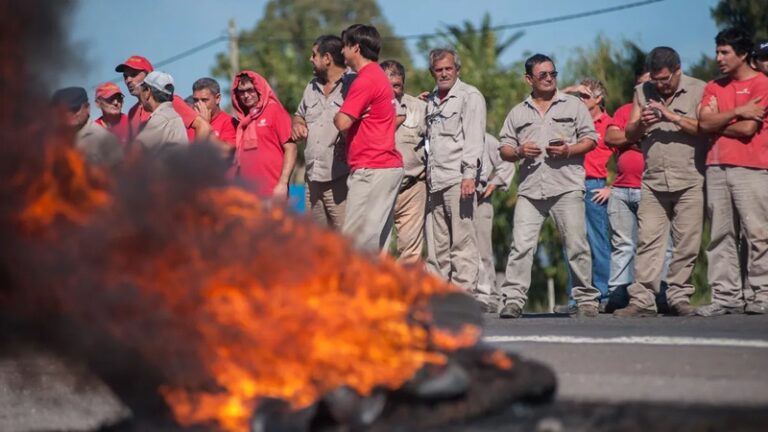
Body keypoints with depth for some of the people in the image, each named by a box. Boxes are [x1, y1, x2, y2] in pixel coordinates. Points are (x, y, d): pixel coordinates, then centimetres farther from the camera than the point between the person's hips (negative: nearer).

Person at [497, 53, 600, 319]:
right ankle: (513, 300, -9)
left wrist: (569, 150, -10)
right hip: (529, 190, 2)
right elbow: (504, 149, 16)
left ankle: (586, 300, 5)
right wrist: (518, 152, -6)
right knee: (520, 245, -8)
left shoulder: (573, 105, 11)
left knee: (576, 245, -3)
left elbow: (591, 139, 8)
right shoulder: (518, 113, 17)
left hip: (567, 187, -2)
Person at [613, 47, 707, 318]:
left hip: (689, 181, -3)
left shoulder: (698, 90, 3)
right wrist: (641, 124, -6)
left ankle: (679, 298, 5)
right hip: (653, 181, 3)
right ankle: (642, 300, -6)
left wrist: (673, 117, -17)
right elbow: (629, 135, 15)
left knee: (686, 243, -3)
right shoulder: (642, 92, 15)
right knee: (648, 241, -4)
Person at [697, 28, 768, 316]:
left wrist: (717, 125, 3)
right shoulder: (714, 87, 18)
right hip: (717, 168, 6)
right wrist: (736, 112, -7)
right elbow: (704, 123, 4)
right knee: (721, 236, 2)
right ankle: (726, 296, 2)